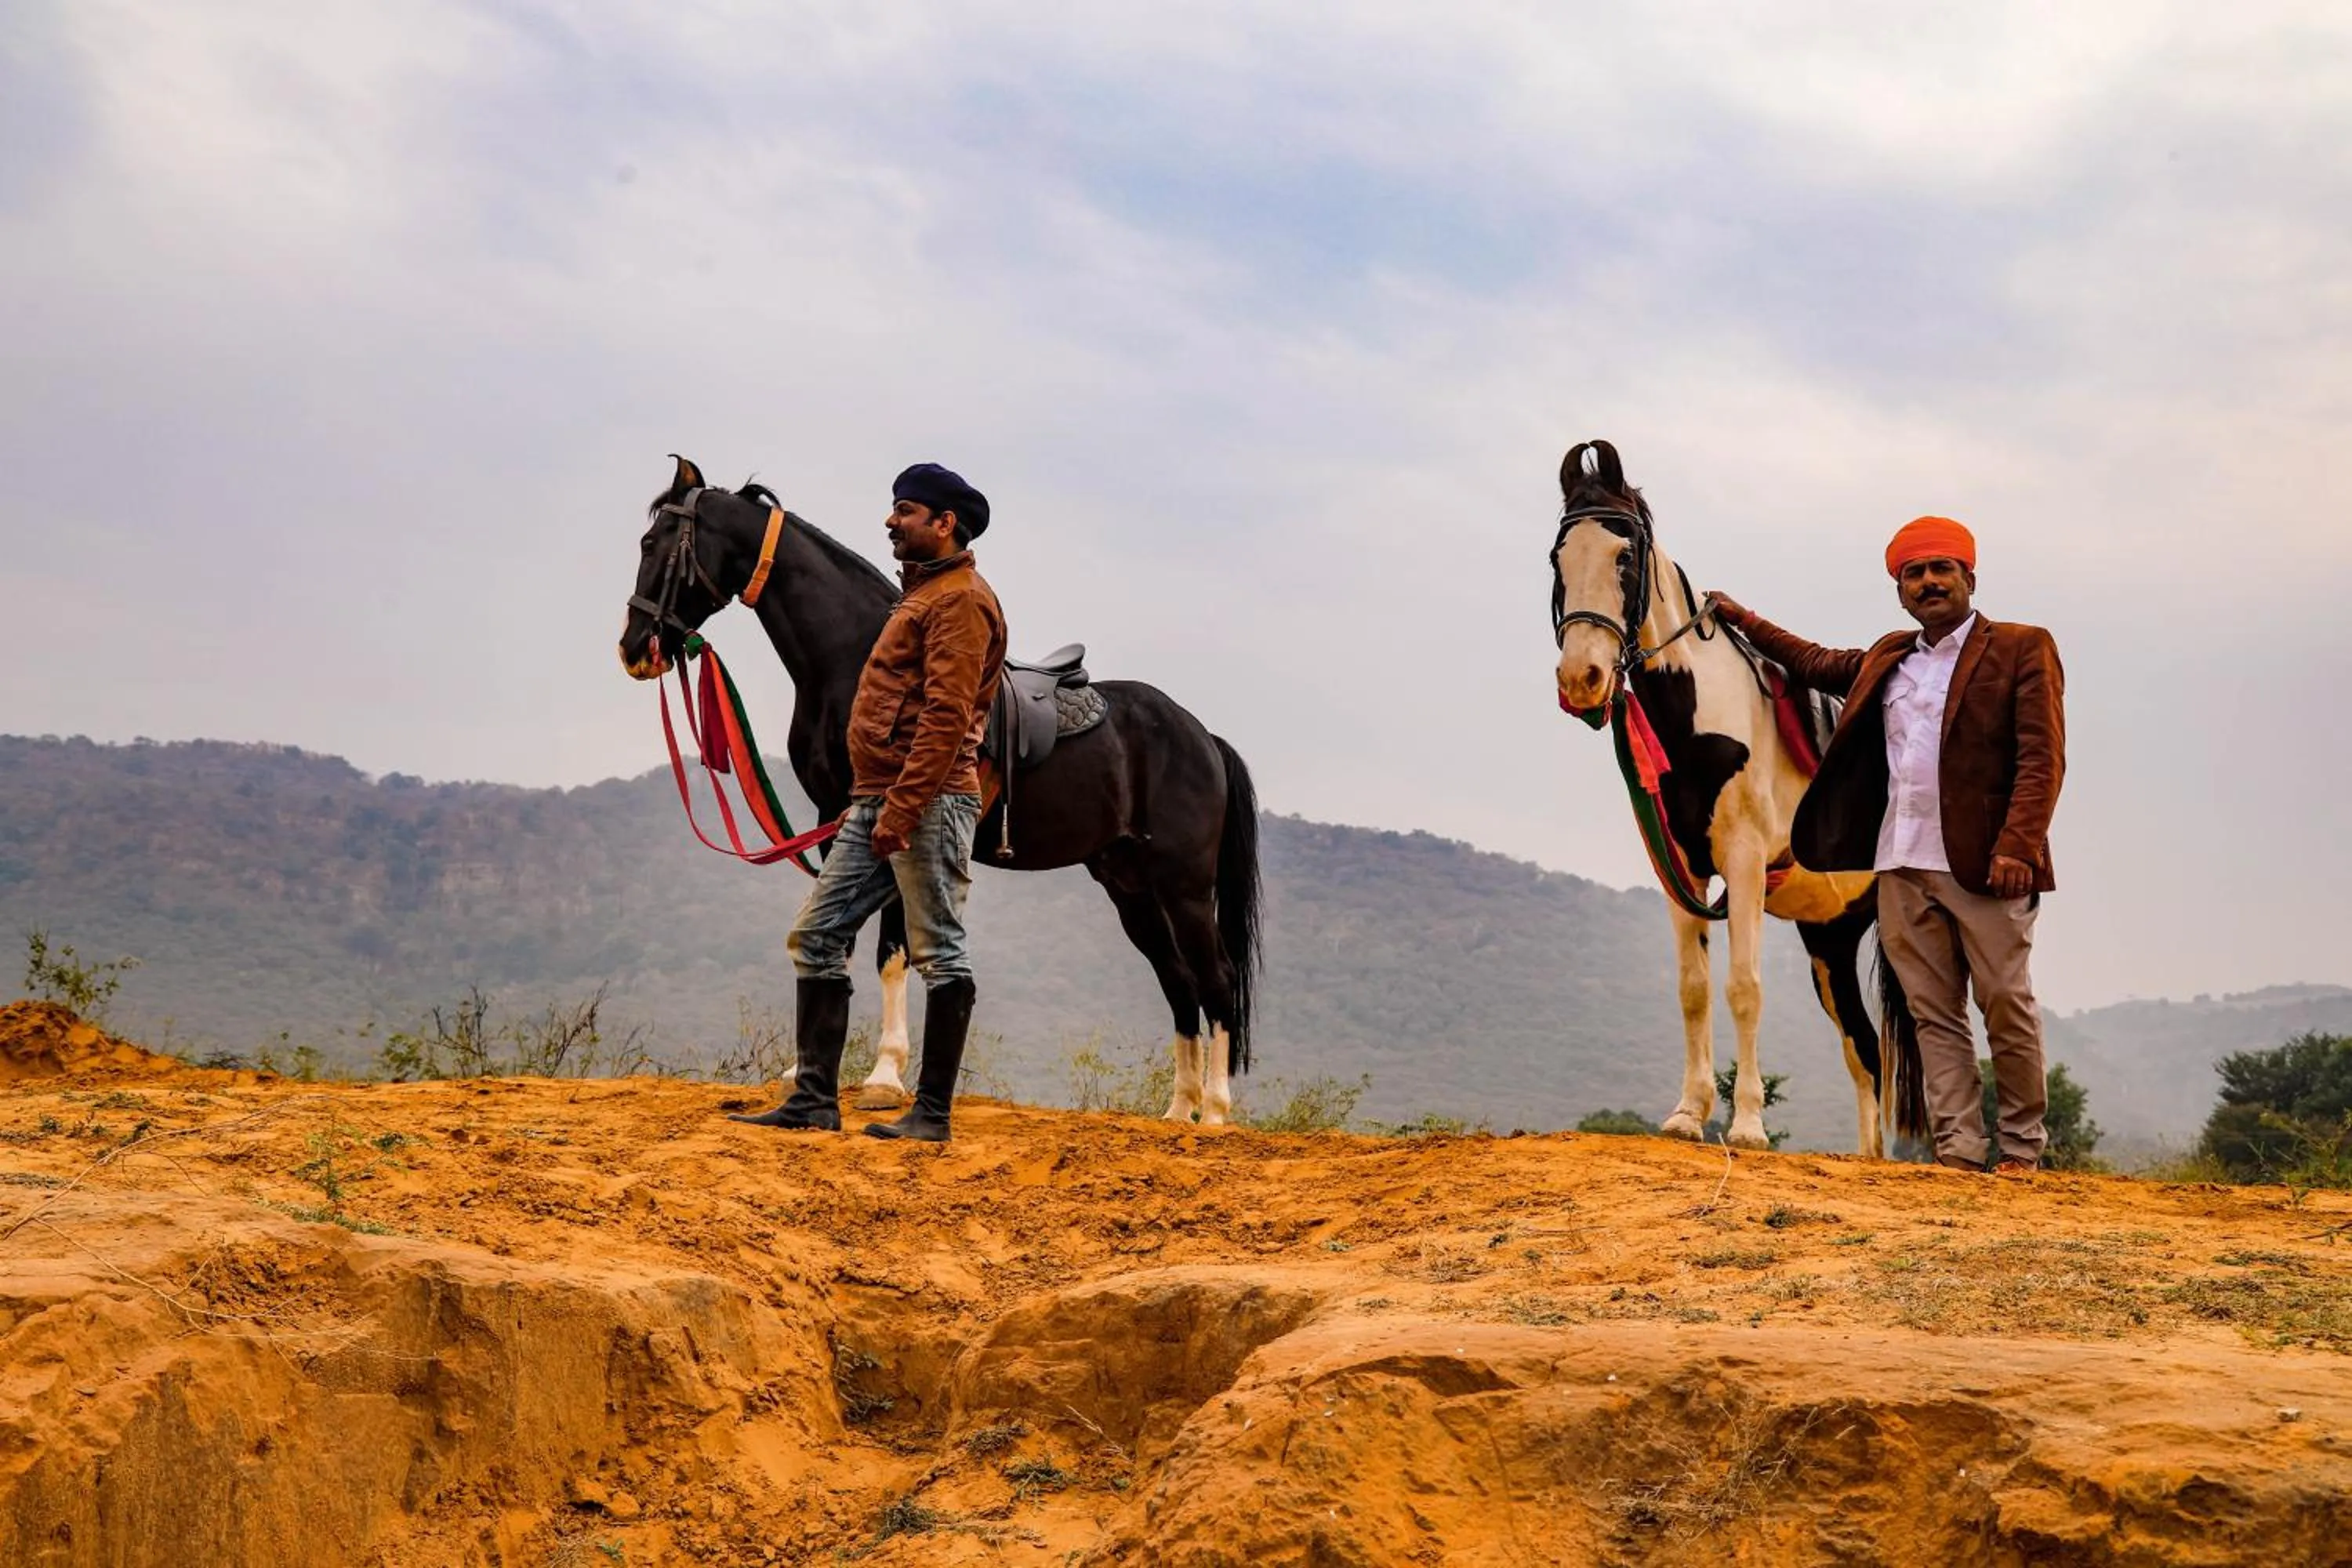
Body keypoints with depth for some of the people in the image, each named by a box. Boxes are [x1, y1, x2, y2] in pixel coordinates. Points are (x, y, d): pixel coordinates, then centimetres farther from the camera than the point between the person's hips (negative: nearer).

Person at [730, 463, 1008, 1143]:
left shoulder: (960, 600, -9)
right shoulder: (922, 594, 23)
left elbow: (946, 716, -19)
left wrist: (902, 806, -24)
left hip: (928, 803, -11)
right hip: (875, 803, 11)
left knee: (938, 952, -4)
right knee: (816, 936, 8)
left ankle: (933, 1113, 1)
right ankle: (815, 1099, 11)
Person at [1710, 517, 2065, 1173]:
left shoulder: (2023, 649, 0)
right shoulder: (1887, 658, 19)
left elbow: (2041, 758, -8)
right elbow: (1818, 663, 38)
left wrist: (2016, 848, -18)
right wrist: (1745, 621, 37)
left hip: (1984, 866, -5)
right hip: (1902, 866, 6)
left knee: (2008, 1008, 0)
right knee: (1934, 1014, 4)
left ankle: (2021, 1149, 10)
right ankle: (1959, 1149, 5)